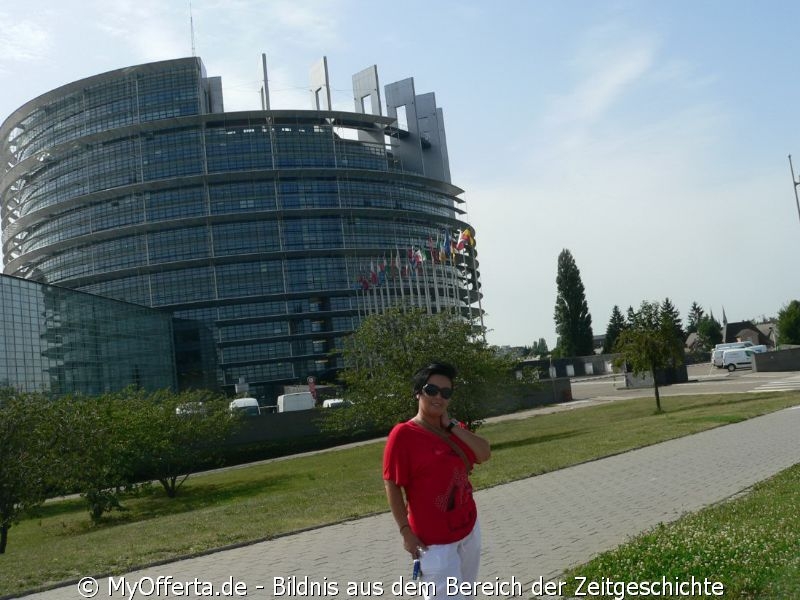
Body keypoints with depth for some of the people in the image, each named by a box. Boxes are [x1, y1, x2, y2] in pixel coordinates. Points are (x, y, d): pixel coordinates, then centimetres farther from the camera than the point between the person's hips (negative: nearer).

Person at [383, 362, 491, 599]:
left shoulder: (454, 430, 6)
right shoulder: (403, 434, -15)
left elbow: (484, 454, -7)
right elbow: (392, 486, -14)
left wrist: (452, 426, -12)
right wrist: (406, 531, -15)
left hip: (469, 527, 7)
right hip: (434, 538, -7)